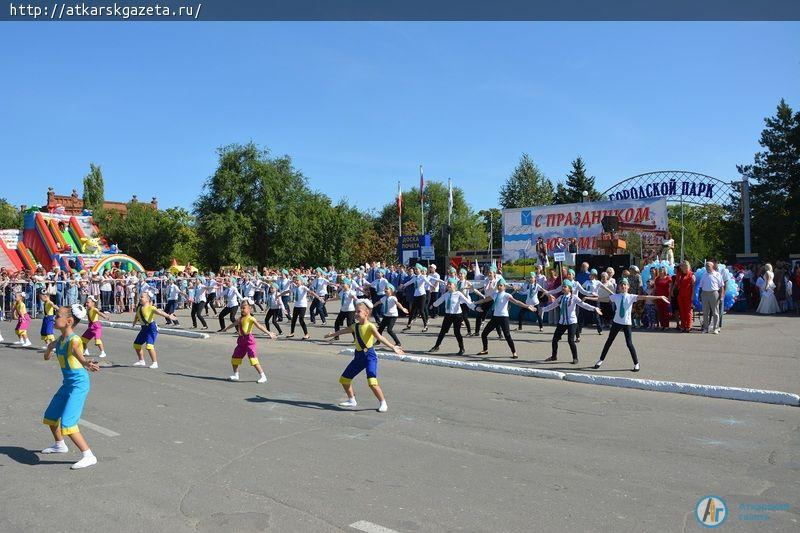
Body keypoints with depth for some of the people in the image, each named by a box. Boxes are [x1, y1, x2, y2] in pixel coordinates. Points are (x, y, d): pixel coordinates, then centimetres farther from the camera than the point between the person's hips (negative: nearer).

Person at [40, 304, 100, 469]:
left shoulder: (74, 340, -21)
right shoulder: (60, 339, 6)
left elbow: (78, 354, -45)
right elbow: (47, 357, 19)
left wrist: (87, 364, -65)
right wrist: (51, 346, 2)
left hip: (79, 384, -10)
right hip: (68, 383, 10)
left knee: (67, 423, -16)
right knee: (50, 415, 25)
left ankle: (88, 456, -10)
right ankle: (59, 445, 49)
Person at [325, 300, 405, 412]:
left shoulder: (370, 326, -15)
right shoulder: (355, 326, 7)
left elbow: (380, 337, -30)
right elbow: (342, 331, 26)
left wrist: (393, 347, -44)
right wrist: (332, 334, 42)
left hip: (369, 355, -8)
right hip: (359, 356, 8)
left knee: (372, 382, -24)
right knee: (344, 379, 14)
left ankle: (383, 403, -6)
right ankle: (352, 400, 34)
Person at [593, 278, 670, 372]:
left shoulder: (631, 297, -6)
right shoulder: (615, 297, 0)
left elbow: (644, 297, -14)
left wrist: (659, 297, -21)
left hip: (627, 323, -2)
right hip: (616, 322, 2)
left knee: (629, 344, -6)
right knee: (609, 341, 12)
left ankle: (636, 364, 10)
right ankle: (601, 360, 25)